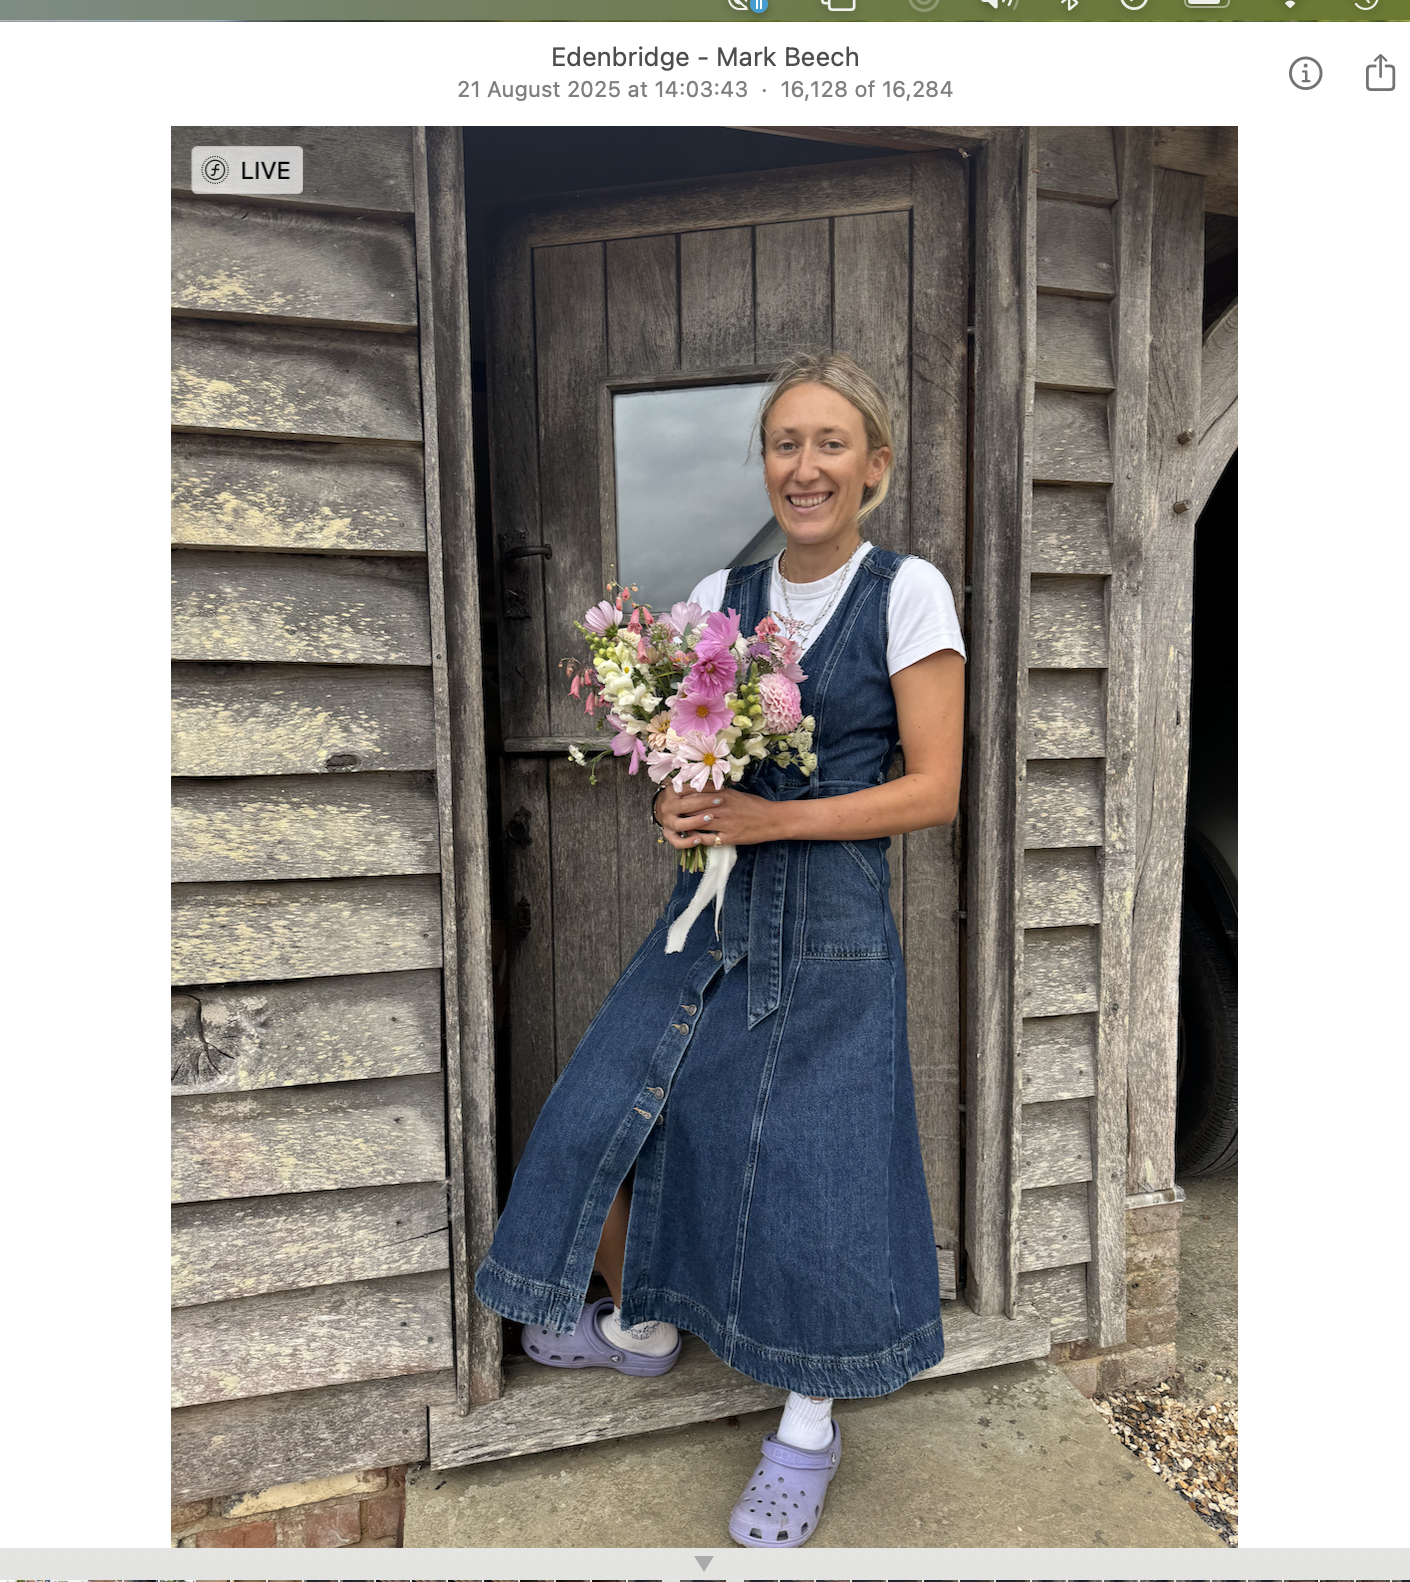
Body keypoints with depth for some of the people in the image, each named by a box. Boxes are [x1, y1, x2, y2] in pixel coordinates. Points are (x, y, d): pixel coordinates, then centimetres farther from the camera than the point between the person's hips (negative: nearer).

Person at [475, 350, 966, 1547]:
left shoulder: (907, 591, -6)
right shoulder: (721, 593, 7)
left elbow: (934, 790, -10)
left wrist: (770, 818, -19)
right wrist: (677, 805, -9)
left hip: (832, 928, -4)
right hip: (712, 913, 5)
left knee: (811, 1173, 1)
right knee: (598, 1121, 8)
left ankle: (808, 1432, 31)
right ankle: (641, 1326, 39)